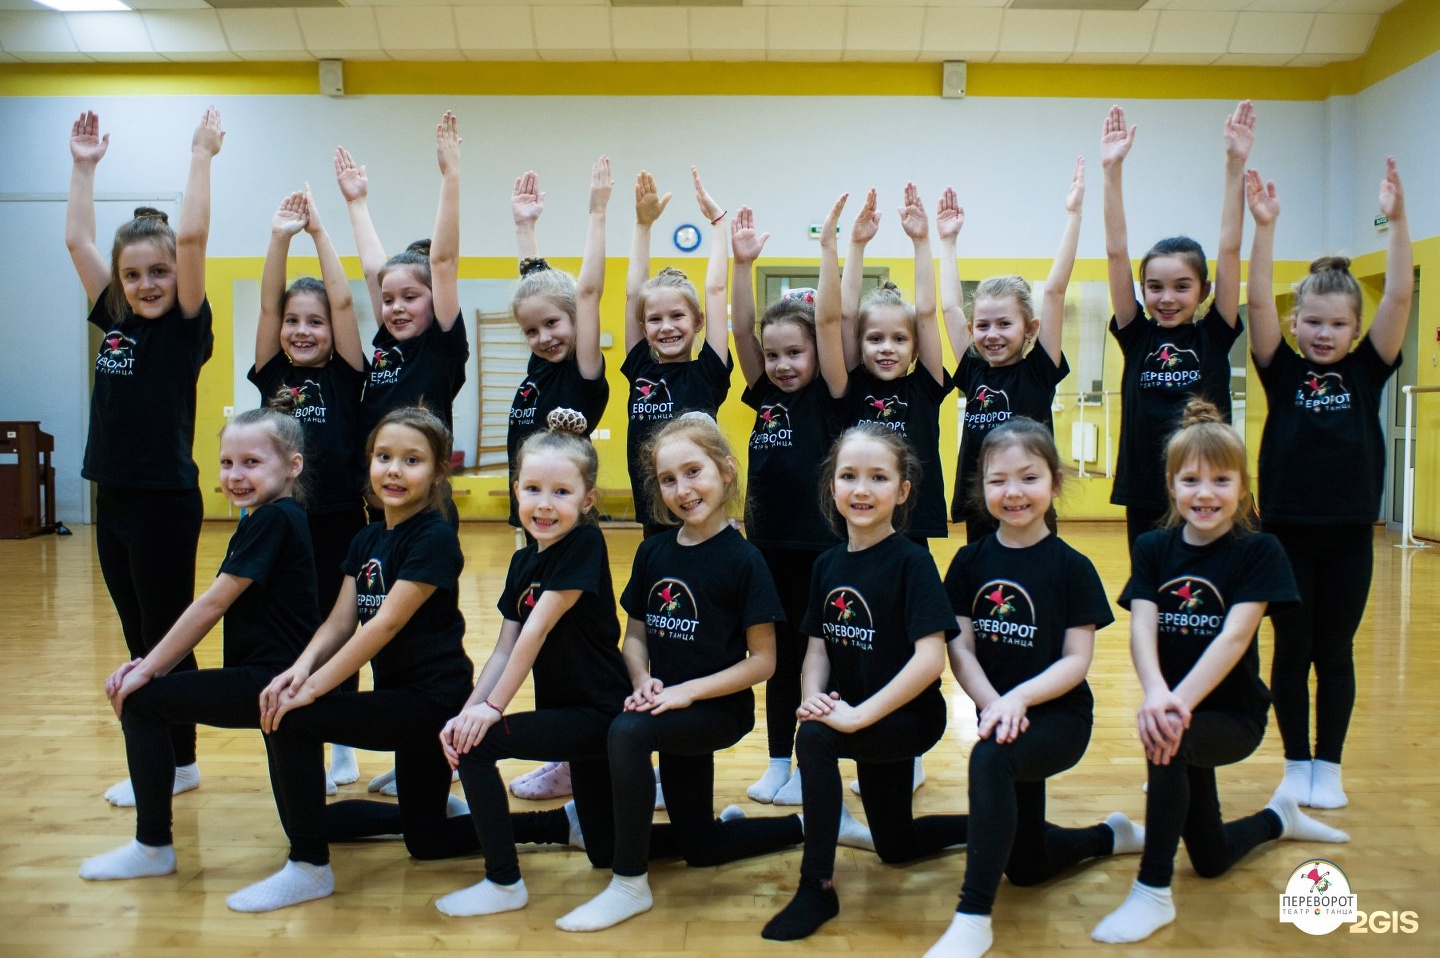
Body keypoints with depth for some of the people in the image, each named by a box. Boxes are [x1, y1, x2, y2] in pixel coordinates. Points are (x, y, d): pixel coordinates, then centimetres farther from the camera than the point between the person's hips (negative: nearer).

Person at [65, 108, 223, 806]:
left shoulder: (186, 327, -8)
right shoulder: (114, 322, 8)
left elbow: (192, 236, -19)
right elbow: (77, 239, 12)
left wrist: (201, 154, -13)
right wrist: (84, 166, 15)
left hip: (165, 501, -7)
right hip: (113, 500, 7)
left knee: (168, 638, 3)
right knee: (138, 640, 14)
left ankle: (178, 763, 16)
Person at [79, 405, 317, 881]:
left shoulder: (274, 520, -16)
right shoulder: (260, 521, 15)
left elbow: (212, 604, -17)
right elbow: (214, 610, 12)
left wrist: (149, 668, -11)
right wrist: (155, 662, 1)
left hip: (274, 680, -10)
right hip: (279, 678, 10)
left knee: (142, 700, -7)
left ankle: (153, 847, 4)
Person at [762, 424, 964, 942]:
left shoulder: (911, 561, -19)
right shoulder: (827, 564, -1)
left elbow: (930, 659, -26)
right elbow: (818, 647, 1)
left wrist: (859, 714, -29)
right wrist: (812, 695, -19)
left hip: (909, 717, -7)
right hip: (860, 715, 7)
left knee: (814, 738, -31)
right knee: (895, 845, 18)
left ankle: (817, 887, -16)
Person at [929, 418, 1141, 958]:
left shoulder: (1071, 567, -10)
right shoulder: (970, 562, -1)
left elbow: (1077, 660, -13)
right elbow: (960, 649, -4)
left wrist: (1019, 698, -27)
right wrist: (993, 705, -21)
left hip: (1059, 716, -5)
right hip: (1001, 714, 5)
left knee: (989, 758, -38)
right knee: (1026, 866, 15)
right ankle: (1110, 836, 47)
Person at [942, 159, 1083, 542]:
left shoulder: (1038, 372, -4)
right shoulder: (974, 373, 6)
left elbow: (1054, 290, -8)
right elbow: (950, 306, 12)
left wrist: (1072, 215, -9)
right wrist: (947, 240, 17)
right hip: (978, 514, 4)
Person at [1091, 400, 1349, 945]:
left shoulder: (1258, 552, -12)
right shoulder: (1153, 549, -3)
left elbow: (1233, 638, -25)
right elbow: (1141, 628, -17)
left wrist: (1179, 701, -40)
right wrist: (1155, 694, -37)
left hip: (1234, 715, -4)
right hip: (1179, 713, 4)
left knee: (1172, 736, -37)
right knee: (1211, 860, 15)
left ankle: (1153, 893, -22)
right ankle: (1279, 818, 49)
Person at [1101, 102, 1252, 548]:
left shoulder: (1214, 336, 1)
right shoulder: (1136, 336, 2)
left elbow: (1229, 249, -5)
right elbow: (1116, 253, -3)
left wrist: (1235, 164, -10)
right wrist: (1112, 170, -9)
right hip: (1145, 497, 1)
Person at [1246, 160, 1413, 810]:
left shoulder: (1367, 371, 2)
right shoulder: (1282, 372, -1)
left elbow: (1399, 297, -8)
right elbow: (1258, 302, -13)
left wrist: (1397, 219, -17)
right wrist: (1264, 227, -23)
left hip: (1349, 534, 1)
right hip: (1285, 530, -1)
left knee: (1335, 653, 10)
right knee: (1291, 651, 7)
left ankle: (1328, 768, 22)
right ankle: (1296, 766, 20)